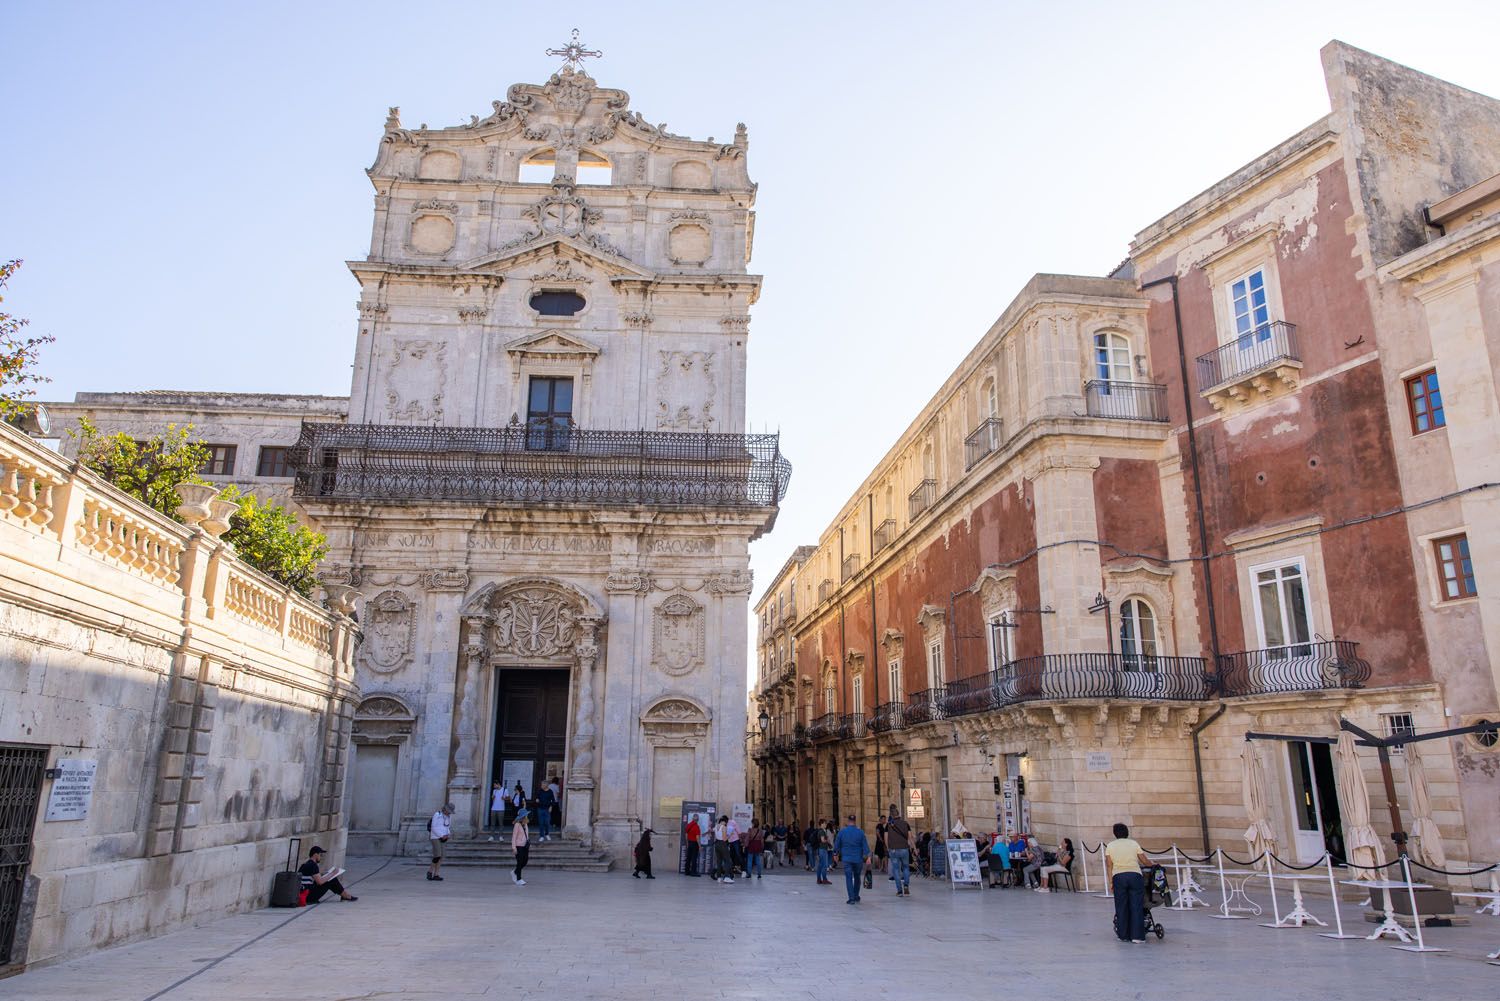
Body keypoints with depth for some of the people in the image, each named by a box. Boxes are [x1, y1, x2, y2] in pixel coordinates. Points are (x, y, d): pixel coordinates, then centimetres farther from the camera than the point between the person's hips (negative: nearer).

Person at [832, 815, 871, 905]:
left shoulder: (842, 832, -3)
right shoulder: (860, 832, -3)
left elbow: (836, 845, 6)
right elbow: (865, 846, -7)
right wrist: (868, 856, -8)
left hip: (847, 858, -1)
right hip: (858, 859, 1)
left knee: (849, 878, 1)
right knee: (857, 877, 18)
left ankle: (852, 898, -6)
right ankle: (856, 897, 24)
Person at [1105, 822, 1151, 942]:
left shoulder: (1110, 846, 10)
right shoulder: (1134, 844, 10)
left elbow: (1109, 865, 2)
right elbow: (1145, 861, 7)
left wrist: (1110, 882, 2)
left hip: (1118, 877, 0)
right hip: (1135, 875, 0)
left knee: (1121, 907, 8)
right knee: (1136, 906, 3)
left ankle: (1124, 935, 12)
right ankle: (1137, 935, 0)